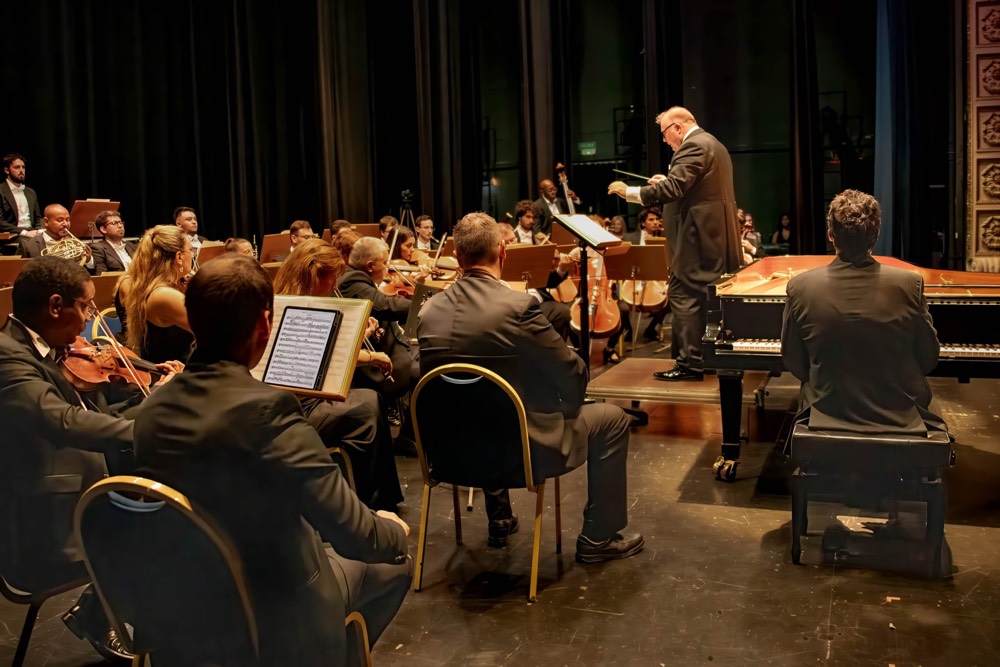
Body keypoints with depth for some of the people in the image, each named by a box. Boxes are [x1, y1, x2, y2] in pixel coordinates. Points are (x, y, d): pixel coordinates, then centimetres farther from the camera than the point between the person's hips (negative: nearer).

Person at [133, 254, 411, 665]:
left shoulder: (153, 410, -8)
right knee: (392, 562, 20)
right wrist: (396, 531, -4)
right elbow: (359, 538, -27)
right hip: (273, 623, -6)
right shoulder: (265, 411, -30)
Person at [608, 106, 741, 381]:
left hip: (699, 235, -10)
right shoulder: (713, 145, 19)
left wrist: (630, 192, -16)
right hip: (717, 234, 10)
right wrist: (667, 181, 16)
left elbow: (673, 190, -23)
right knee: (708, 297, 14)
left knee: (683, 296, -7)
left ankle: (690, 363, -6)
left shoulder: (693, 146, -13)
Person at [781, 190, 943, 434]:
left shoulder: (800, 288, -15)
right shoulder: (910, 284, -16)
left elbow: (794, 364, -4)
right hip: (901, 419, 0)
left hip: (828, 415, 0)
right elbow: (928, 360, -4)